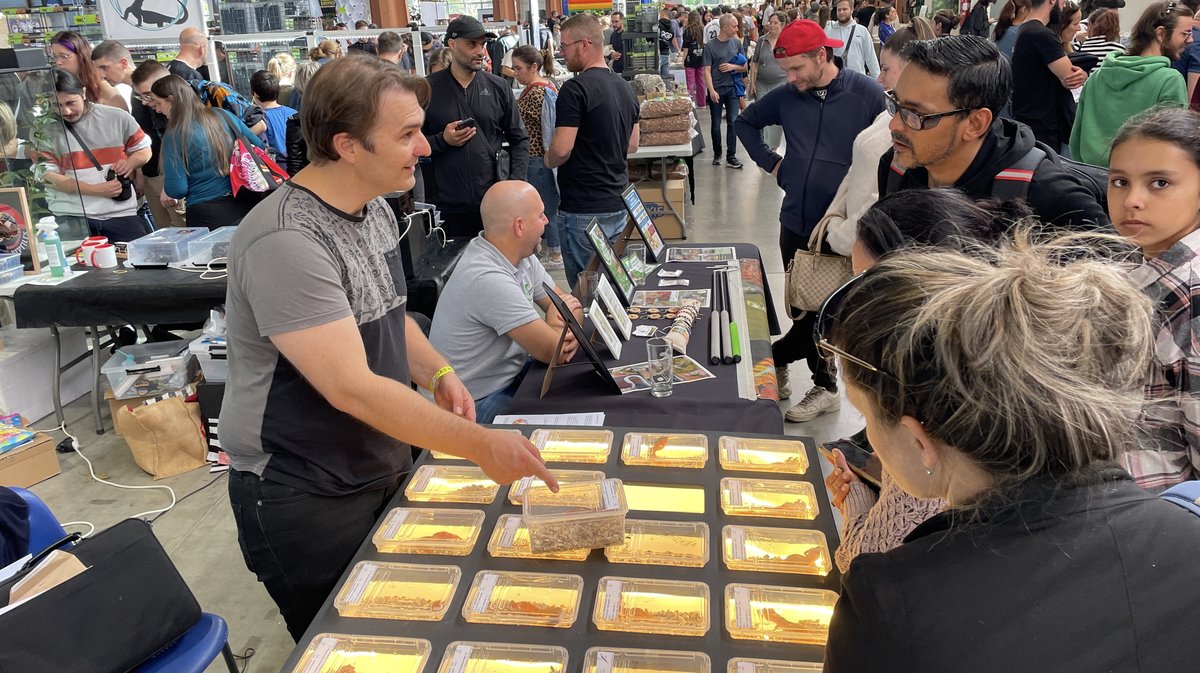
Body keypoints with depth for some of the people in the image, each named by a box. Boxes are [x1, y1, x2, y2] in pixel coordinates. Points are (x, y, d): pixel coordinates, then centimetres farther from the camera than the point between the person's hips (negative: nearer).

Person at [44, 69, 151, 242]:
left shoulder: (117, 117, 5)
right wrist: (96, 190, -13)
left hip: (121, 213, 2)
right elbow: (48, 176, -4)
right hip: (70, 215, -1)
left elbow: (144, 150, 19)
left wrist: (130, 163, -5)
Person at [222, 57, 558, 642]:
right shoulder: (285, 241, -27)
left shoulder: (374, 208, 2)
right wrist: (480, 445, -30)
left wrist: (437, 372, -3)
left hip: (385, 470, 8)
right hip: (304, 499, -8)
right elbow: (352, 388, -31)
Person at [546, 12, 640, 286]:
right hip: (618, 205, 8)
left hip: (584, 210, -8)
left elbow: (561, 150, -21)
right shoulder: (625, 87, 10)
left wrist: (549, 160, -1)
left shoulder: (575, 89, -16)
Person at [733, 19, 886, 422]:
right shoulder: (787, 96, 2)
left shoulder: (867, 94, -10)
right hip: (796, 221, 4)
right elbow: (746, 122, 19)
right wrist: (770, 163, 8)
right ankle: (825, 387, 27)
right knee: (803, 308, 11)